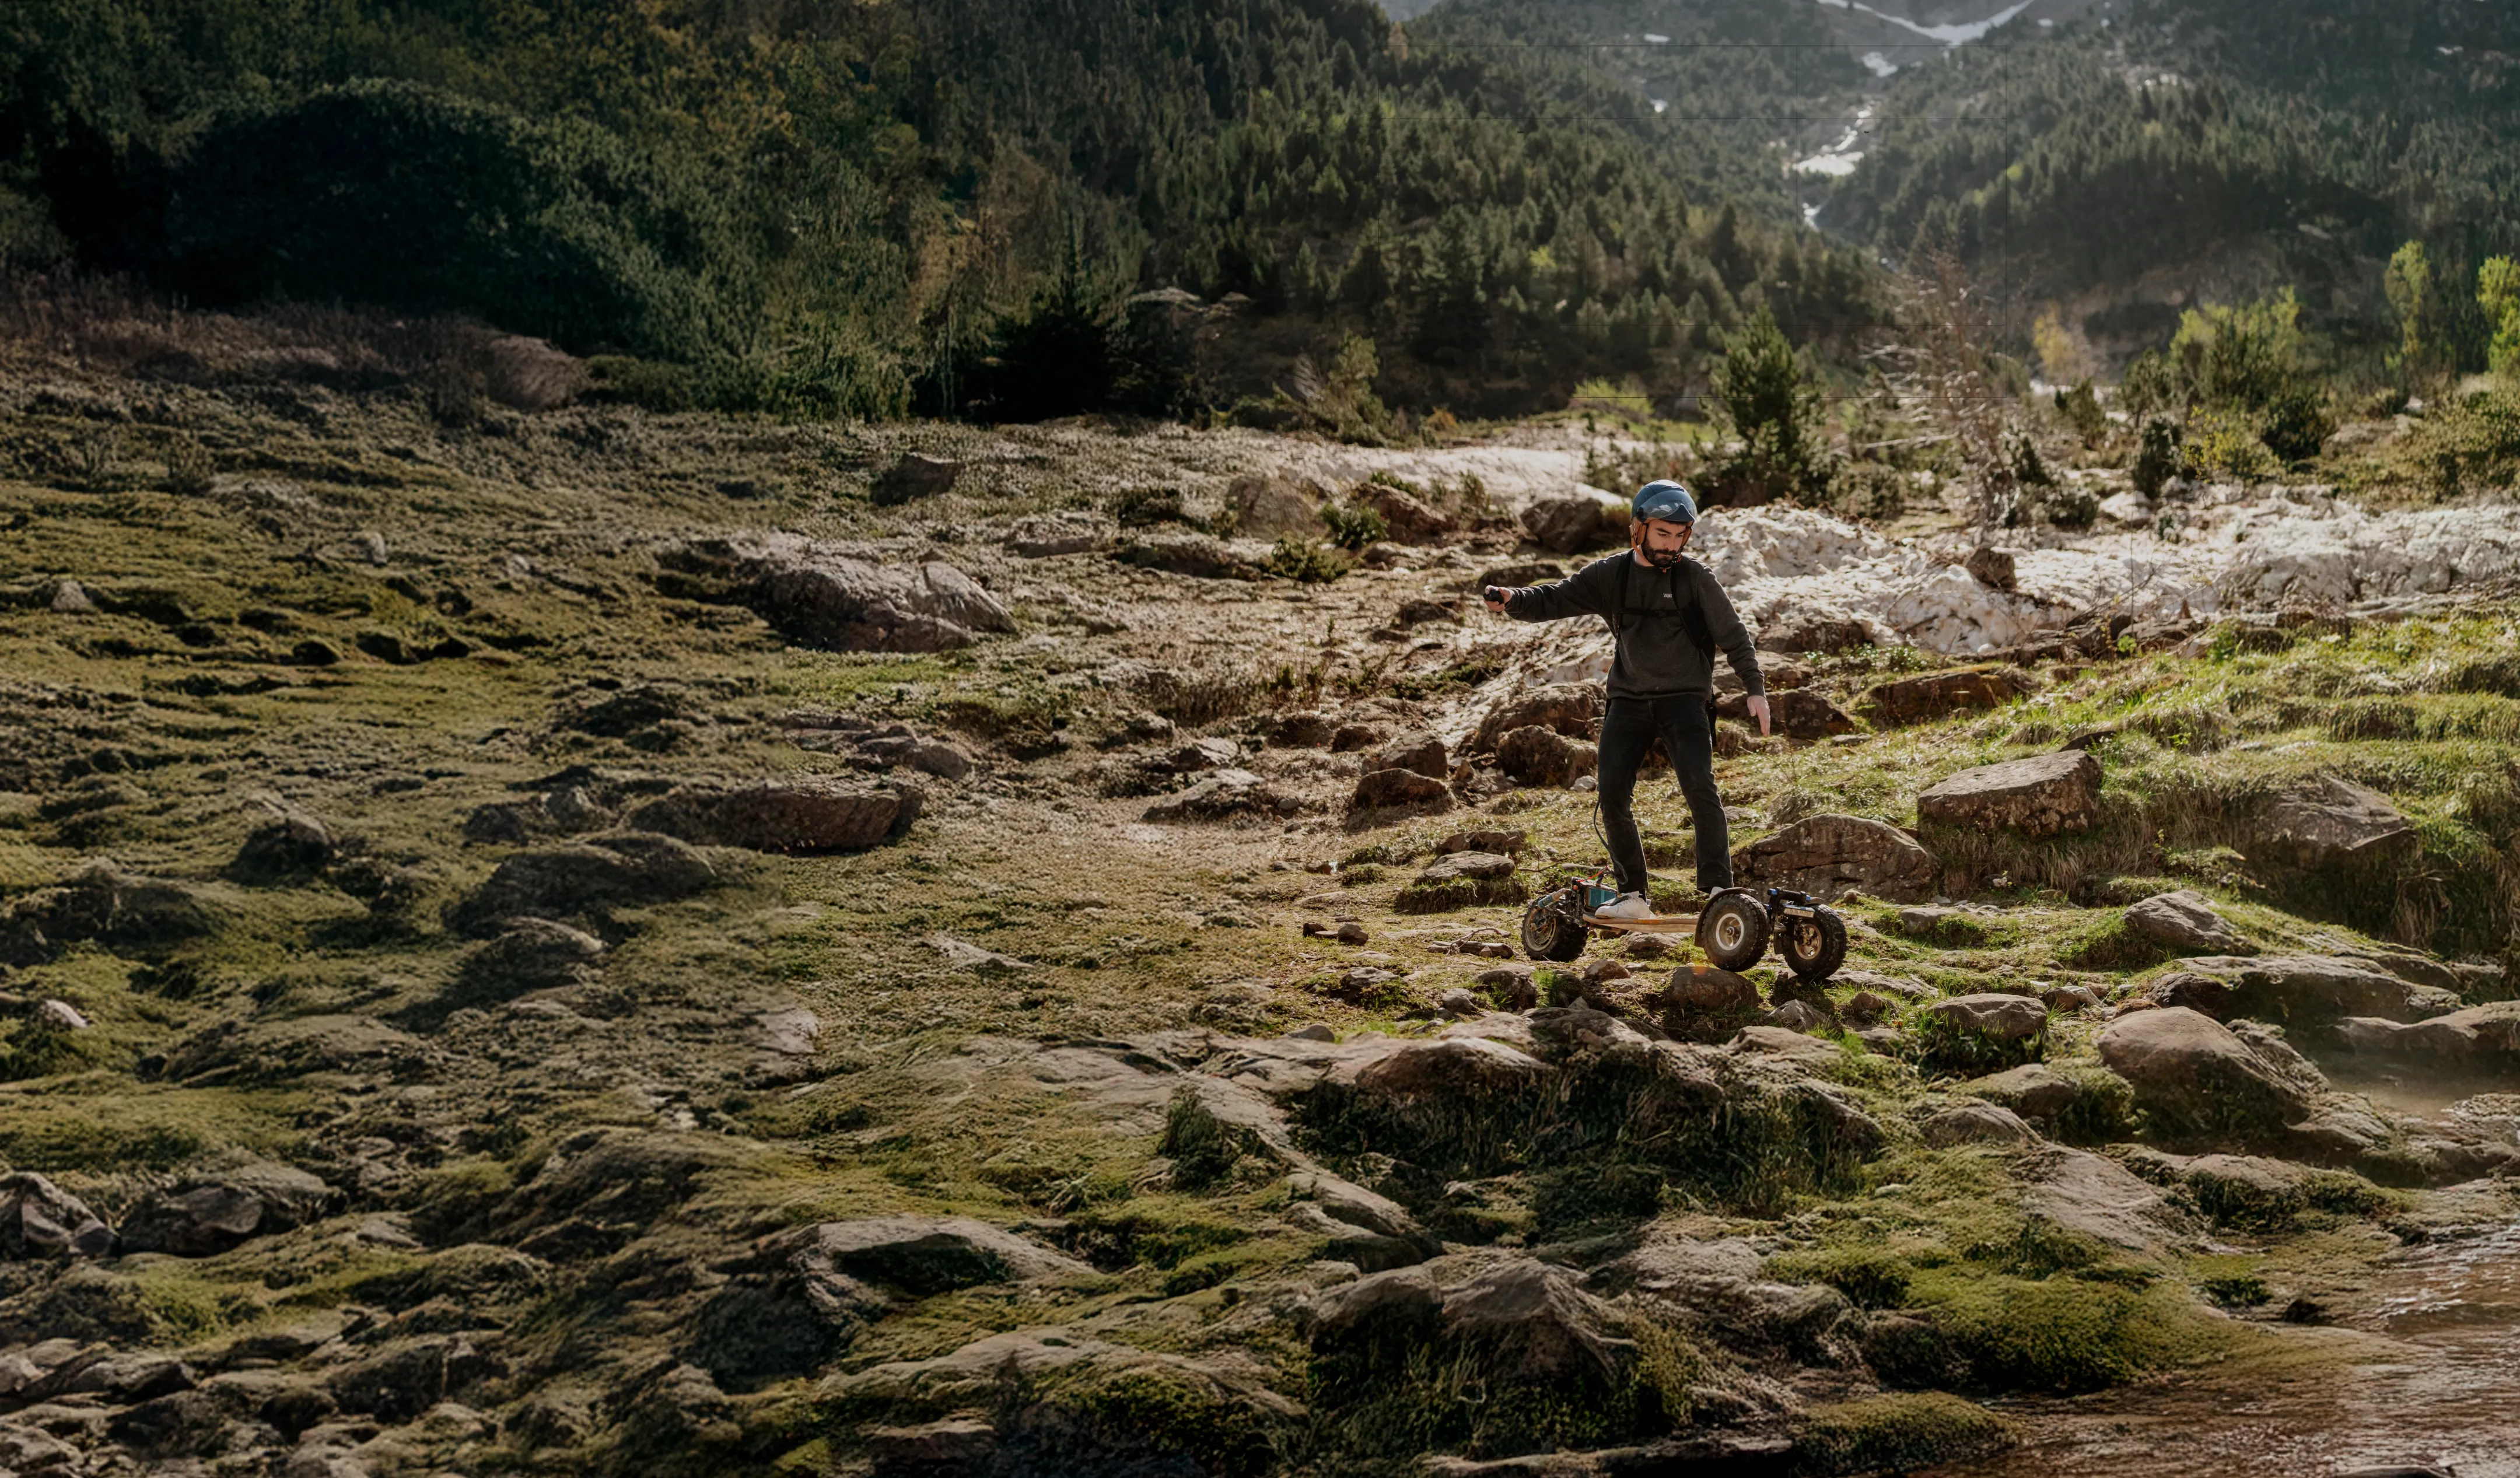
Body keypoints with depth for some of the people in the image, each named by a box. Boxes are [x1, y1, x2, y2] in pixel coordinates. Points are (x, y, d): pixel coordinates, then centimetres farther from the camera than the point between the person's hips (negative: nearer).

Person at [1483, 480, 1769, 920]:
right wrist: (1512, 600, -22)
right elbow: (1557, 599, -2)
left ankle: (1718, 888, -11)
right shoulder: (1610, 575, 2)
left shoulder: (1696, 578, -3)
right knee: (1613, 795, -5)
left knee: (1700, 787, -19)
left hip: (1684, 698, -3)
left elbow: (1733, 635, 1)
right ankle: (1632, 896, 5)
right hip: (1629, 699, 3)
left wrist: (1755, 689, -6)